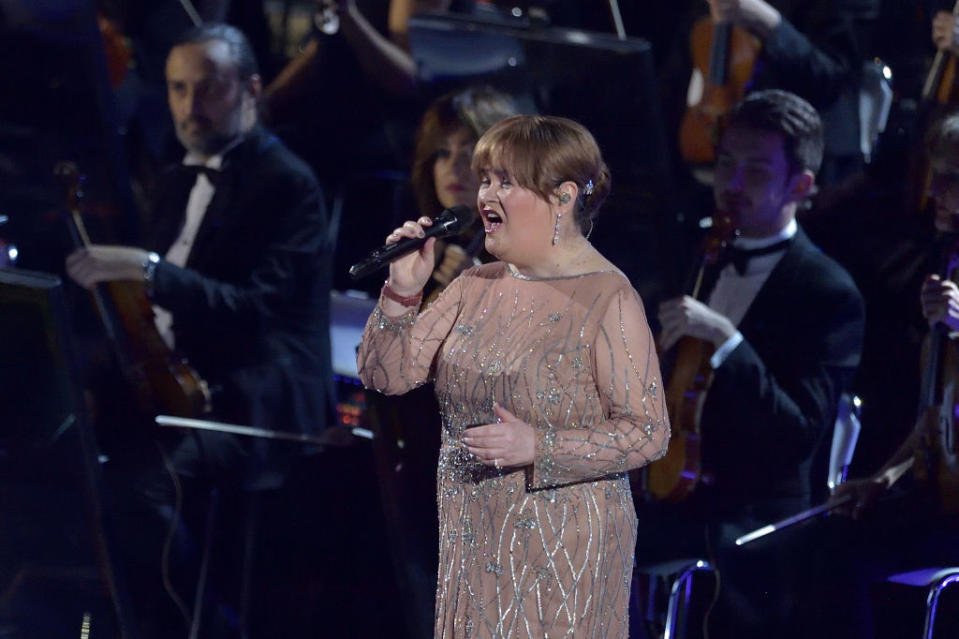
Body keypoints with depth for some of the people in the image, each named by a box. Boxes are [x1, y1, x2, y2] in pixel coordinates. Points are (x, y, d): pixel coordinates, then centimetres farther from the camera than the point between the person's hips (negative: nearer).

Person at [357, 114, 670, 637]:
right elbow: (385, 374, 8)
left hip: (564, 551, -6)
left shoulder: (609, 300, -11)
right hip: (473, 544, 6)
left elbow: (648, 432, -14)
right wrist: (402, 294, -7)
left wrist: (538, 446, -24)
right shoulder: (475, 287, 7)